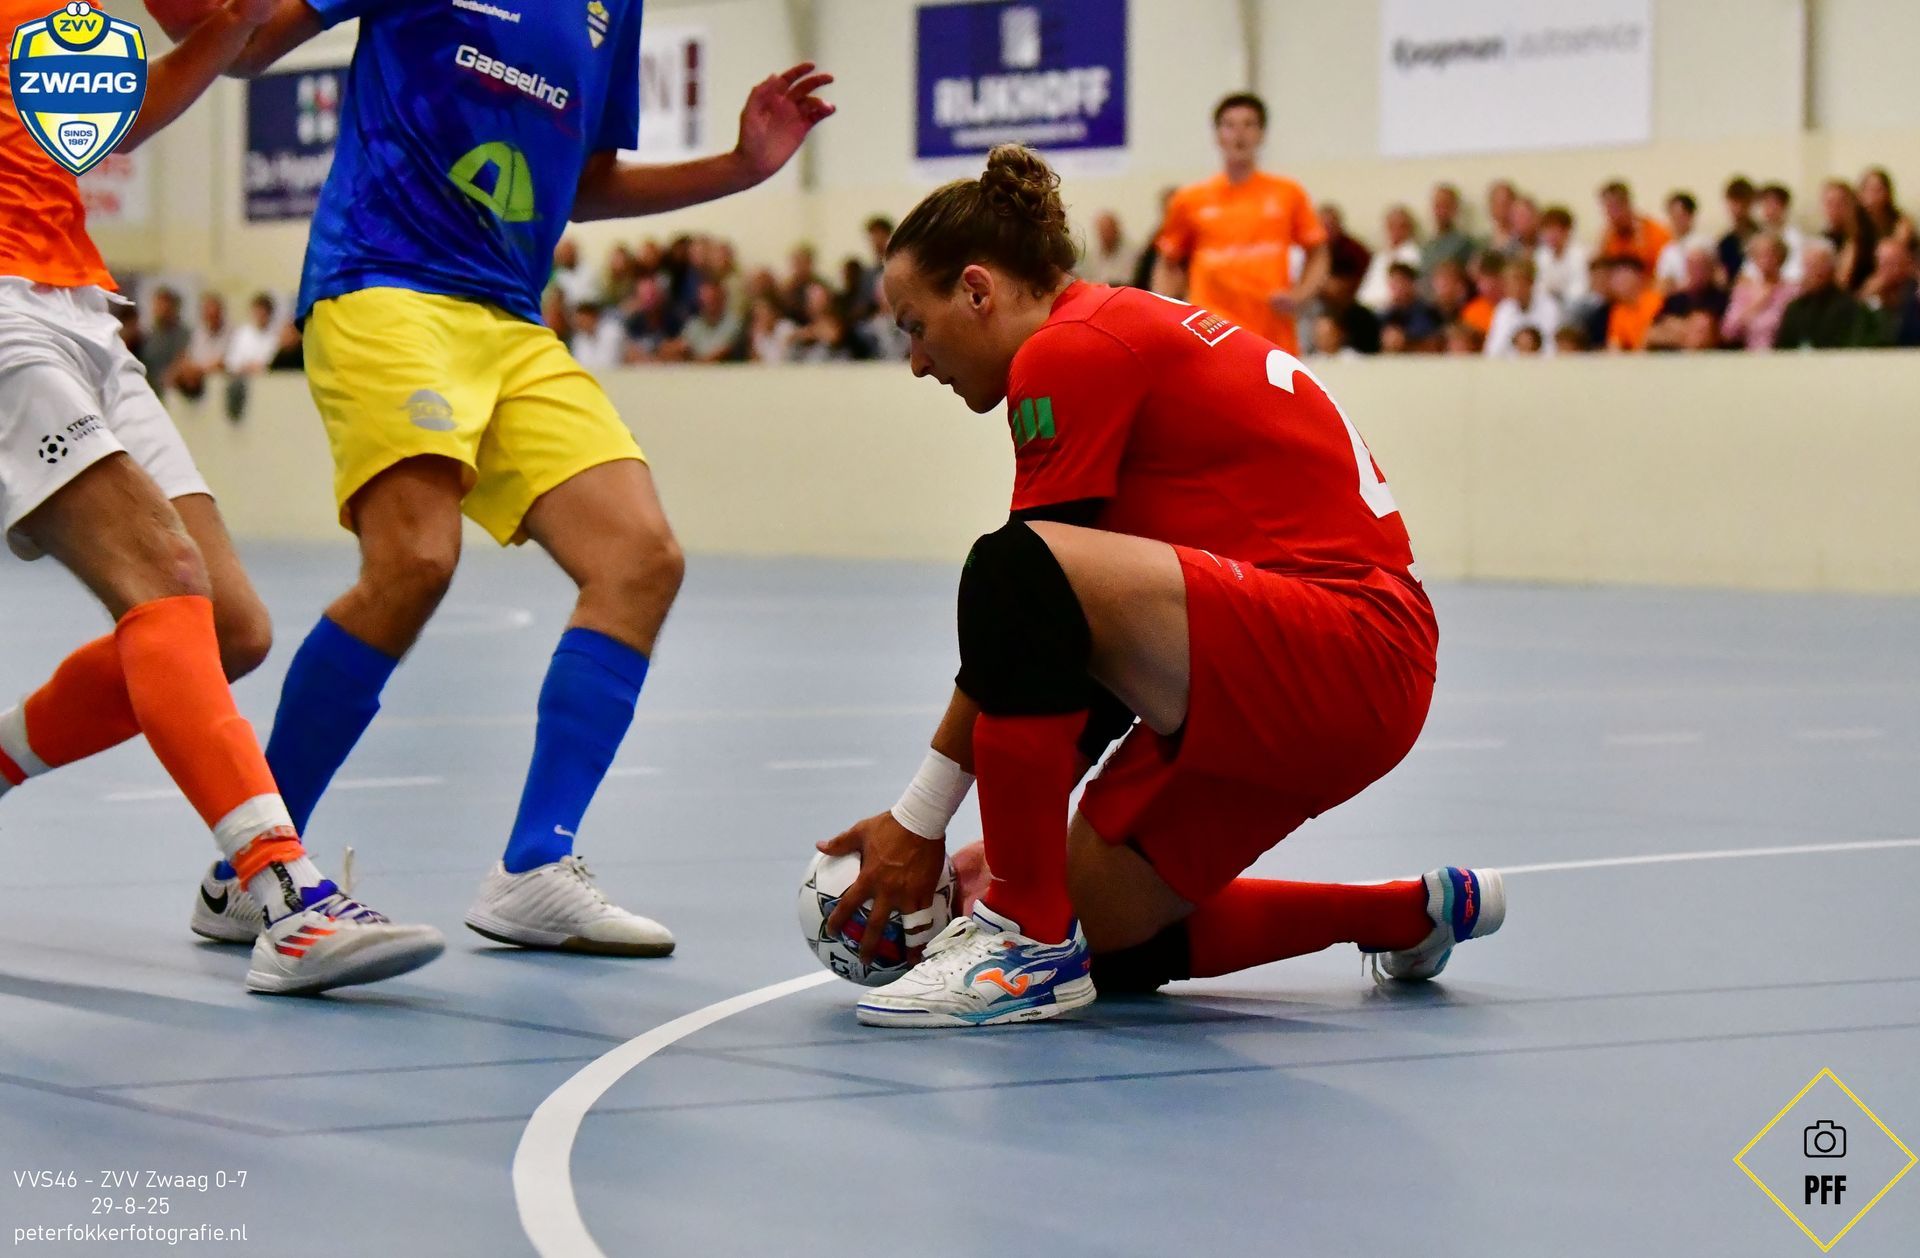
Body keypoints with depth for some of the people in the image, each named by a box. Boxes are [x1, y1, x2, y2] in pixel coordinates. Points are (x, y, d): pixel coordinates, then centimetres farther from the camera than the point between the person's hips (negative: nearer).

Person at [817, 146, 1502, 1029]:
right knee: (1106, 936, 14)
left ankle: (1031, 939, -17)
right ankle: (1410, 915, 28)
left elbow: (1022, 608, -12)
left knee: (1016, 572, -28)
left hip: (1353, 659, -11)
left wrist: (919, 820, -6)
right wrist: (1021, 842, 18)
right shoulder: (1123, 332, 21)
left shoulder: (1068, 351, -9)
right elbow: (1080, 662, 21)